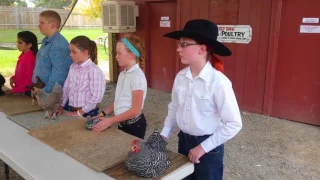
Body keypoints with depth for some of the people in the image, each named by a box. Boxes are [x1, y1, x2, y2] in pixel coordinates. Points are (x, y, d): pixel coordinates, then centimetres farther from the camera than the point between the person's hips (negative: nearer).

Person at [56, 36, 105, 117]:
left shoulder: (94, 71, -17)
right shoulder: (72, 67, 5)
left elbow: (96, 97, -19)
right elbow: (66, 88, 12)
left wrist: (79, 113, -13)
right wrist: (62, 106, 5)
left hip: (87, 113, -6)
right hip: (70, 110, 6)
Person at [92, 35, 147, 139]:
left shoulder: (137, 76, -19)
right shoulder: (123, 74, 6)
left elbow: (135, 110, -22)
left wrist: (110, 121, -19)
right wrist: (102, 114, 3)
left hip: (134, 125, -8)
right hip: (122, 123, 8)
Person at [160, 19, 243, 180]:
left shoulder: (218, 82, -22)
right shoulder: (180, 77, -6)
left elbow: (234, 124, -19)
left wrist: (203, 147, -16)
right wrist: (164, 134, 6)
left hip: (208, 147, -5)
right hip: (184, 141, 5)